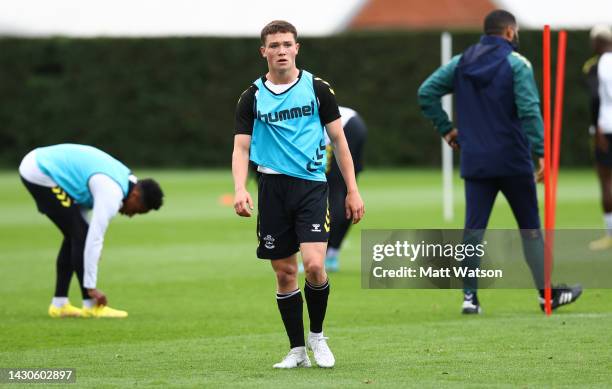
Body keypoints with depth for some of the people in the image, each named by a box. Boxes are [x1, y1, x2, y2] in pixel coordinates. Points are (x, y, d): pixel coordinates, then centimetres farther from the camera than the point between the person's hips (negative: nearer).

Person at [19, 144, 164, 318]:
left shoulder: (123, 177, 9)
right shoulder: (112, 195, -21)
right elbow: (95, 239, -24)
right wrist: (91, 287, -19)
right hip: (40, 174, -10)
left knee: (75, 236, 11)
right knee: (81, 236, -9)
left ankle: (59, 304, 13)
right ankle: (91, 306, -5)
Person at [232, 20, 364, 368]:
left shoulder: (317, 88, 3)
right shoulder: (253, 97, 5)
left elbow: (338, 140, 7)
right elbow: (241, 147, 2)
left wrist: (353, 190, 2)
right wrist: (240, 189, -16)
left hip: (311, 185, -2)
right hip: (273, 188, 2)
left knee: (314, 265, -17)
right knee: (285, 273, 3)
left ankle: (317, 336, 6)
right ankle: (297, 350, 15)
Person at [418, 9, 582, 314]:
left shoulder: (461, 63, 7)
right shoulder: (516, 64, -7)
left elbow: (426, 92, 4)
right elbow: (529, 110, -16)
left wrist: (445, 128, 10)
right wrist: (541, 152, -16)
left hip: (475, 162, 3)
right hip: (513, 161, -3)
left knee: (473, 228, 4)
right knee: (530, 228, 8)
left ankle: (469, 295, -4)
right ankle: (547, 293, 14)